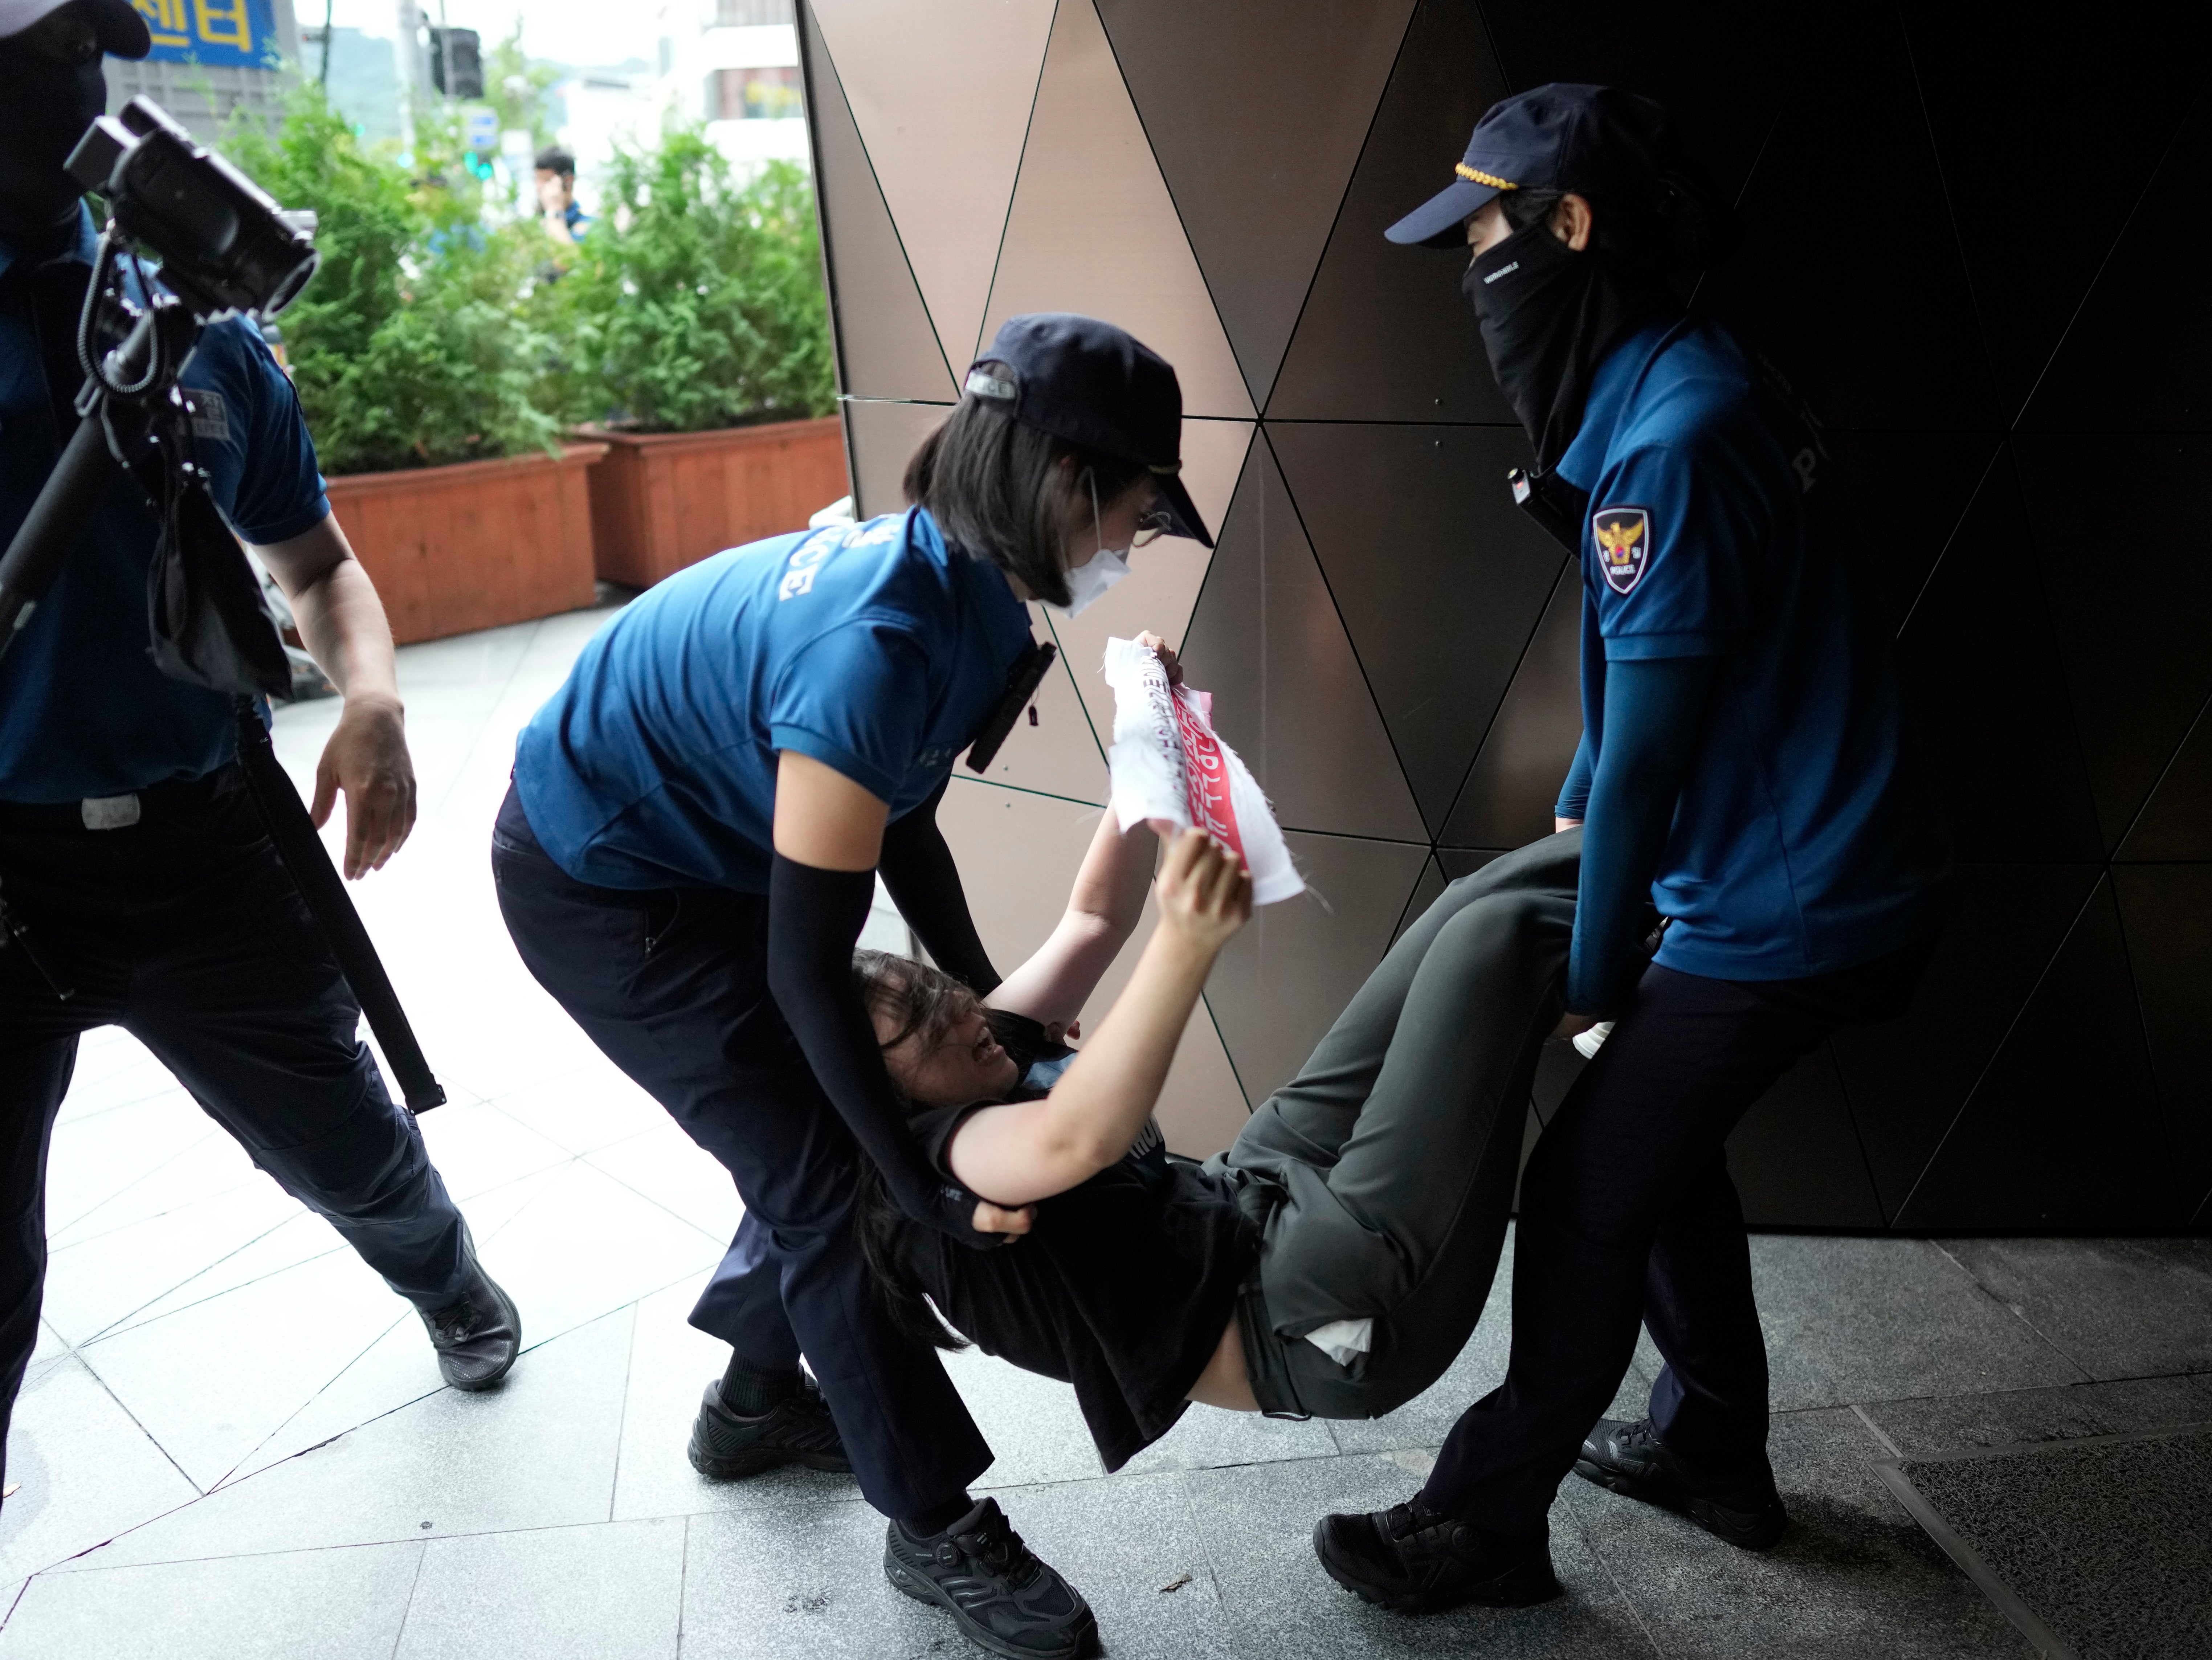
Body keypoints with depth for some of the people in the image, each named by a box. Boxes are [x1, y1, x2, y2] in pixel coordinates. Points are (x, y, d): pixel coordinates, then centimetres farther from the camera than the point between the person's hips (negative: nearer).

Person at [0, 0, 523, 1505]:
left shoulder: (204, 327, 6)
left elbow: (316, 561, 13)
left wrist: (373, 700, -7)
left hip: (205, 842, 3)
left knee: (346, 1144, 21)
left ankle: (454, 1292, 53)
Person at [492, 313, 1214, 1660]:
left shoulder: (955, 585, -7)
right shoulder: (883, 645, -35)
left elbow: (897, 822, 5)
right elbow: (808, 966, -30)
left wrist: (993, 999, 7)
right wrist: (929, 1186, -21)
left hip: (709, 850, 9)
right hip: (601, 885, -9)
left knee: (833, 1123, 13)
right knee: (829, 1176, -5)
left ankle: (759, 1401, 36)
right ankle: (937, 1527, 13)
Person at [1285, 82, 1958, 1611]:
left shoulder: (1672, 439, -23)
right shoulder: (1685, 385, 8)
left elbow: (1649, 743, -20)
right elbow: (1638, 683, 13)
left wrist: (1594, 973, -8)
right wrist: (1570, 828, 15)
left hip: (1789, 910, -9)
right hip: (1834, 873, 9)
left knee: (1588, 1188, 1)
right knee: (1659, 1140, 21)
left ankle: (1488, 1520, 18)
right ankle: (1715, 1450, 37)